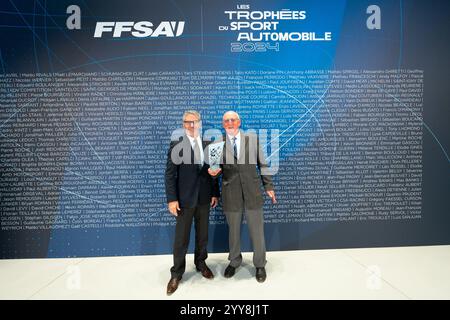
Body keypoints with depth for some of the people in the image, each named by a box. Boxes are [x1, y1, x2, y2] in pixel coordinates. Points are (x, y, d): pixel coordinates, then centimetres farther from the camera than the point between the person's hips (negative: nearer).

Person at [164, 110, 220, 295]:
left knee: (202, 234, 15)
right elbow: (170, 174, -8)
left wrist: (215, 193, 4)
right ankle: (177, 273, 19)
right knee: (181, 238, 4)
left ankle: (200, 263, 35)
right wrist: (172, 199, -14)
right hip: (184, 198, -3)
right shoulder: (176, 145, -4)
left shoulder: (208, 145, 6)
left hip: (204, 198, 3)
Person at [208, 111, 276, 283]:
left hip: (252, 192, 0)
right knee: (233, 231, 15)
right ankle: (234, 261, 37)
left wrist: (268, 186, 4)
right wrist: (214, 171, -20)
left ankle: (260, 265, 28)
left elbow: (262, 164, 6)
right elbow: (217, 167, 4)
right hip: (231, 194, 0)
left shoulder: (253, 139, 4)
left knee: (257, 231, 9)